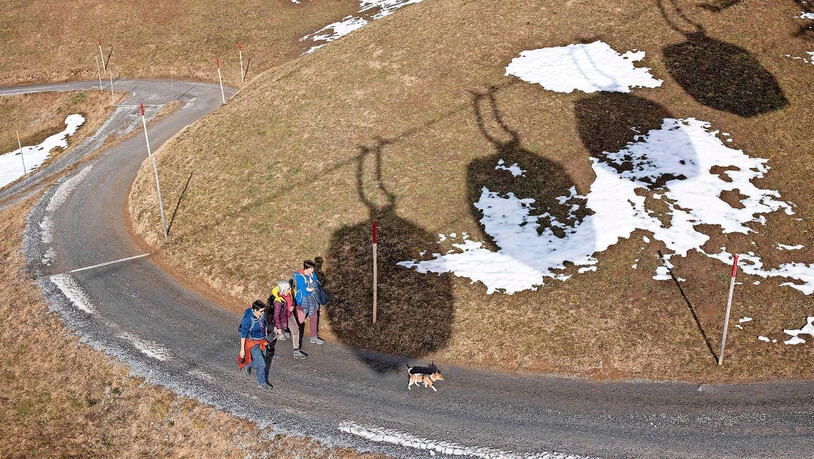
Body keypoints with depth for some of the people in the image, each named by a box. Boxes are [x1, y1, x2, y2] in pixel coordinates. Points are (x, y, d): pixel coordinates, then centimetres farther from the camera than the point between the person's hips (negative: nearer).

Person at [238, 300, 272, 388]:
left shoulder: (263, 314, -12)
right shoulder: (248, 319, -29)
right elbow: (243, 334, -21)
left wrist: (266, 336, 21)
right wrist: (242, 349, -16)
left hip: (262, 341, 7)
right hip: (252, 342, -6)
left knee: (262, 360, 20)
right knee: (261, 363, -4)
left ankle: (247, 365, 49)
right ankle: (262, 383, 18)